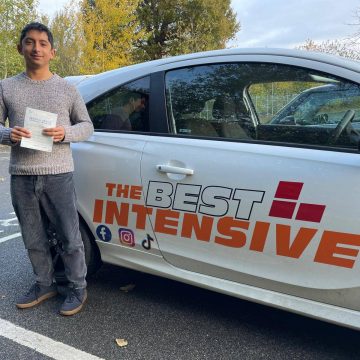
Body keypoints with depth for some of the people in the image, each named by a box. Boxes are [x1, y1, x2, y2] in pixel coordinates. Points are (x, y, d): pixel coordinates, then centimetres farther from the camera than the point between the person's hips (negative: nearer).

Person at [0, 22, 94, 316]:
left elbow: (87, 126, 8)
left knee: (70, 238, 3)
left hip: (58, 175, -2)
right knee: (34, 241, 14)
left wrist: (66, 133, -12)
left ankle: (78, 288, 22)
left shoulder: (67, 88, 5)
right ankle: (45, 285, 34)